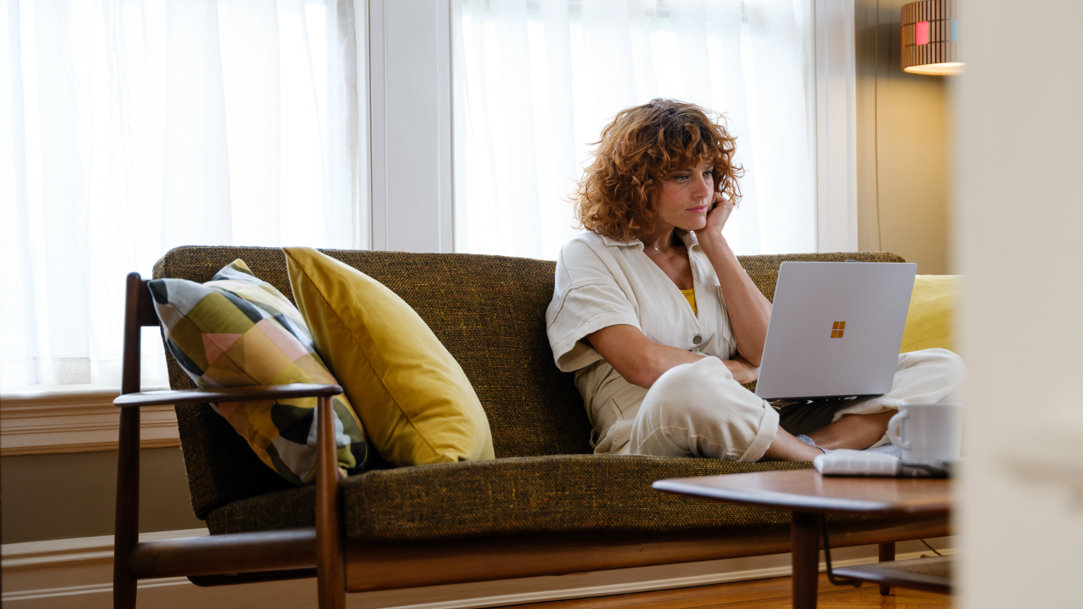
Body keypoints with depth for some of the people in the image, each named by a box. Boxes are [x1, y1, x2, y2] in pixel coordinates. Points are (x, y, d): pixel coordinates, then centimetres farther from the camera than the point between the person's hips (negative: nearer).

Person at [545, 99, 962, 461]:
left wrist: (713, 241, 9)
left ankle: (815, 445, -33)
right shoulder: (588, 256, 6)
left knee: (942, 368, -5)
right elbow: (643, 365, -11)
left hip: (748, 435, 6)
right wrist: (740, 371, 2)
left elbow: (767, 351, 8)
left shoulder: (704, 252, 24)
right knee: (682, 387, -45)